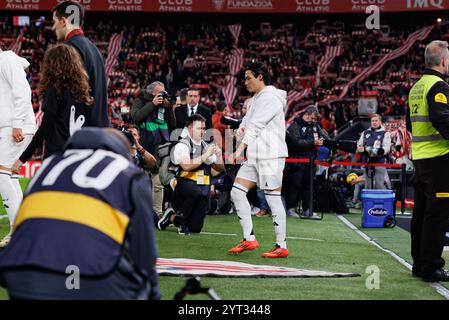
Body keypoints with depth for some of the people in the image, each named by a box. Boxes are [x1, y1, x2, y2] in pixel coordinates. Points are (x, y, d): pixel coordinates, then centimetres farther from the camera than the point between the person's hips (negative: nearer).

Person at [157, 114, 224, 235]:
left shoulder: (206, 146, 15)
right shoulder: (182, 146, -6)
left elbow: (219, 169, 16)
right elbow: (186, 166, -23)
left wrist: (218, 155, -2)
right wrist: (206, 155, -20)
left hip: (203, 188, 6)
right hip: (185, 185, -6)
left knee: (195, 228, -3)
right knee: (197, 191, -41)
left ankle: (172, 217, 28)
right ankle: (184, 222, -15)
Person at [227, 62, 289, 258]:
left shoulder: (270, 98, -11)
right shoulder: (256, 99, 19)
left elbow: (256, 126, -19)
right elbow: (249, 124, 21)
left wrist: (239, 150, -24)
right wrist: (242, 129, -4)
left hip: (270, 156, -9)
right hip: (254, 156, 10)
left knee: (273, 199, -7)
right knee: (237, 192, 3)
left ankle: (282, 247, -1)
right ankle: (249, 239, 6)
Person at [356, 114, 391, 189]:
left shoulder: (385, 133, 5)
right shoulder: (365, 133, 19)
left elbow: (387, 146, -7)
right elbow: (359, 144, 20)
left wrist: (380, 151, -27)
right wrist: (360, 148, -4)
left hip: (380, 162, -5)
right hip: (367, 162, 5)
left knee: (379, 185, -11)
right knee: (369, 185, 8)